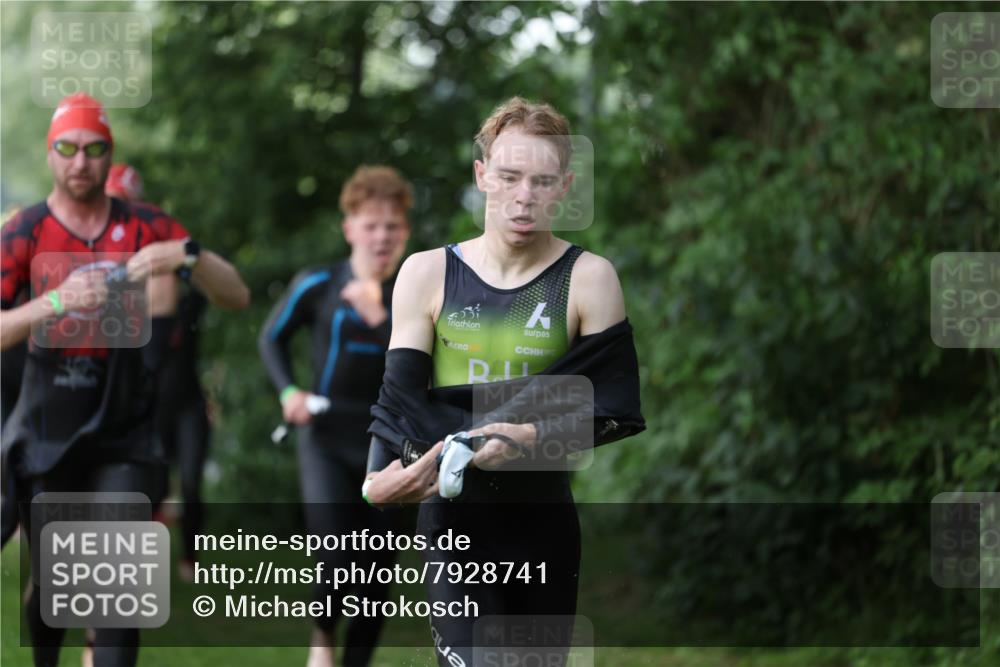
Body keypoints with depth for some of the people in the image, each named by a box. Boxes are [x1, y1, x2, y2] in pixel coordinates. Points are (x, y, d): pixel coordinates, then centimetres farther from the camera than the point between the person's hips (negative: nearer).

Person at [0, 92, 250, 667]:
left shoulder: (145, 227, 3)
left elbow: (237, 297, -1)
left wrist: (187, 257, -19)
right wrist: (56, 301, -28)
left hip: (124, 431, 1)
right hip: (48, 435, -1)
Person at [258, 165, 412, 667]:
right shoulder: (317, 286, -3)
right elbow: (272, 337, 14)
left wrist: (380, 317, -23)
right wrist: (288, 391, -1)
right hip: (327, 440, -1)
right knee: (338, 562, -16)